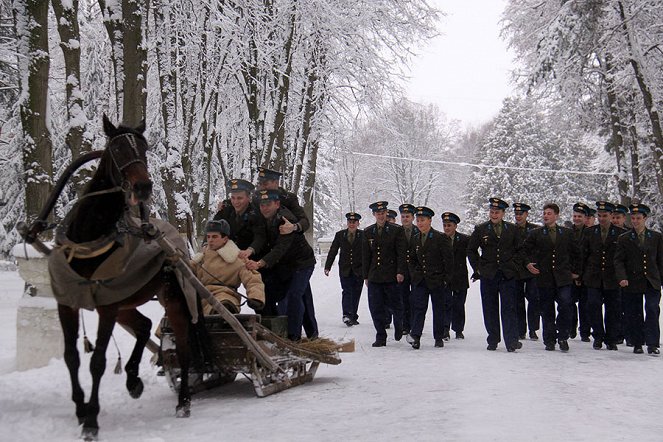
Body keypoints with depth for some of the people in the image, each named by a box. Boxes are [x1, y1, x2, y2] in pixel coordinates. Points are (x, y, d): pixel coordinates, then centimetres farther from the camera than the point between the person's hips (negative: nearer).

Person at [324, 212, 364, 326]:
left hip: (359, 270, 0)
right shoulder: (340, 235, 7)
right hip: (345, 270, 0)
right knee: (347, 291, -12)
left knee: (356, 294, 5)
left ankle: (352, 317, 13)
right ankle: (347, 315, -22)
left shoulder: (363, 235, 2)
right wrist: (327, 267, 0)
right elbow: (332, 251, 7)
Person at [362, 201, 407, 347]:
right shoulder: (368, 232, 11)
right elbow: (365, 256, 13)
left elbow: (401, 253, -3)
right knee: (376, 309, 2)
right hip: (374, 277, 3)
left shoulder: (396, 230, 1)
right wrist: (366, 276, 8)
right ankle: (381, 337, 11)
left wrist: (400, 272, -12)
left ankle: (398, 327, 35)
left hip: (392, 276, -3)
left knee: (395, 305, 6)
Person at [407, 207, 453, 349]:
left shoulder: (440, 238, -7)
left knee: (438, 309, 6)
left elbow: (449, 259, -6)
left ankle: (439, 338, 15)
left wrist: (445, 278, -8)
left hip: (436, 280, -3)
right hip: (420, 280, 3)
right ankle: (415, 336, -17)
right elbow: (412, 259, 21)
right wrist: (414, 274, 9)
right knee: (418, 307, -9)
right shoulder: (415, 239, 9)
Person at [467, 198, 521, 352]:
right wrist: (478, 268, 5)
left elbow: (519, 250, 13)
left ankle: (511, 341, -9)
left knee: (509, 309, -7)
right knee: (490, 310, 6)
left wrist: (514, 266, 4)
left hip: (508, 275, -1)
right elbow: (471, 250, 11)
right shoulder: (481, 229, 5)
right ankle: (493, 341, 15)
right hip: (488, 276, 1)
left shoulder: (512, 229, 6)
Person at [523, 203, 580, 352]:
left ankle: (562, 338, -1)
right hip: (544, 278, 0)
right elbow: (525, 250, 11)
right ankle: (549, 340, 13)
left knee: (565, 305, -14)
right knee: (547, 311, 4)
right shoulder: (535, 234, 8)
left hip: (563, 278, 0)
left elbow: (575, 253, 17)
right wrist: (528, 264, -4)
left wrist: (575, 271, 12)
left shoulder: (567, 233, 10)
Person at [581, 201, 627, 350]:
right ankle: (598, 336, 8)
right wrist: (581, 275, 6)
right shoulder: (589, 232, 8)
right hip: (593, 278, 1)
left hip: (613, 279, -1)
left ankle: (611, 339, 15)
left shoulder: (621, 233, 1)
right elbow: (583, 254, 10)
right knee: (593, 306, -6)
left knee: (613, 310, 4)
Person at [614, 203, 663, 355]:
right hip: (632, 283, 0)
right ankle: (637, 344, 13)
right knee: (634, 314, 3)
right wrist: (622, 278, -13)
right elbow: (618, 261, 1)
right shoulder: (624, 238, 6)